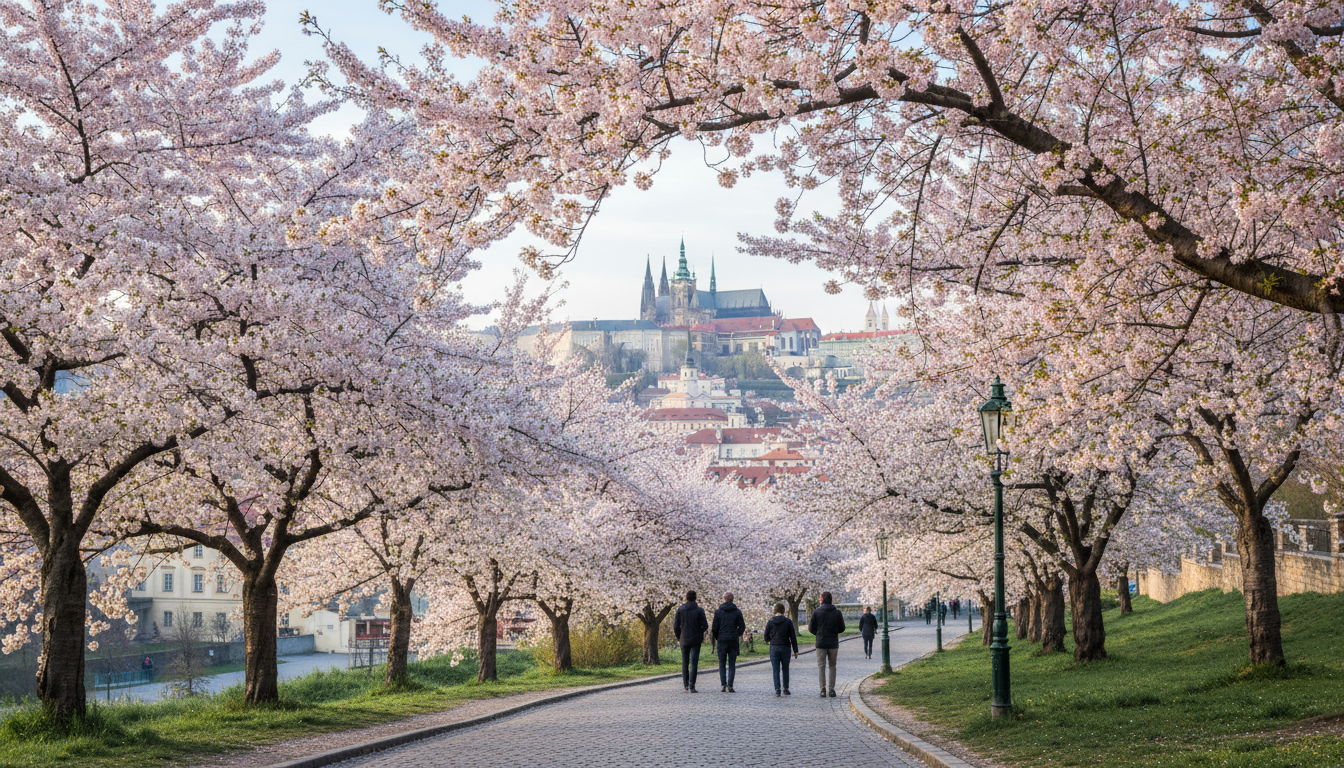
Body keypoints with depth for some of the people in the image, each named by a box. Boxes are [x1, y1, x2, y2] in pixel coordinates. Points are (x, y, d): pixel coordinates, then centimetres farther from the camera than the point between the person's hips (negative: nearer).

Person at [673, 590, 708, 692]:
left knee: (685, 662, 19)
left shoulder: (680, 610, -2)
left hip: (684, 640, 2)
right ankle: (692, 687, -9)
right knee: (694, 663, -2)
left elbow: (675, 626, -3)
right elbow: (705, 626, -8)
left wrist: (678, 637, 13)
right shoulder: (699, 610, -6)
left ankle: (685, 684, 28)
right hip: (696, 640, -2)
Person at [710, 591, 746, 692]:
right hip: (733, 641, 0)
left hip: (722, 641, 0)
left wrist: (716, 638, 16)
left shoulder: (718, 612, -1)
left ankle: (723, 685, -3)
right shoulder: (737, 612, 1)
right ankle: (730, 686, -5)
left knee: (722, 665, 7)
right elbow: (742, 627, 3)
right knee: (732, 665, 4)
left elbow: (714, 628, 0)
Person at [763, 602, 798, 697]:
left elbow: (766, 636, 6)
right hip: (785, 648, 0)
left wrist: (767, 641, 29)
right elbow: (793, 637, -2)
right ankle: (785, 688, 17)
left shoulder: (770, 622, 0)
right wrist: (795, 650, 3)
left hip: (774, 648, 0)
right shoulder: (788, 622, -3)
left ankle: (777, 690, -9)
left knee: (776, 670, 0)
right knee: (785, 669, 15)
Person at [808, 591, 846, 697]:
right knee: (832, 666, 10)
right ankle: (831, 690, 5)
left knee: (821, 666, 2)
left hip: (821, 643, -1)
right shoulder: (837, 612, 0)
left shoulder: (816, 612, -4)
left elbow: (811, 628, -4)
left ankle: (823, 689, -8)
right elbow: (842, 628, 2)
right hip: (833, 643, 1)